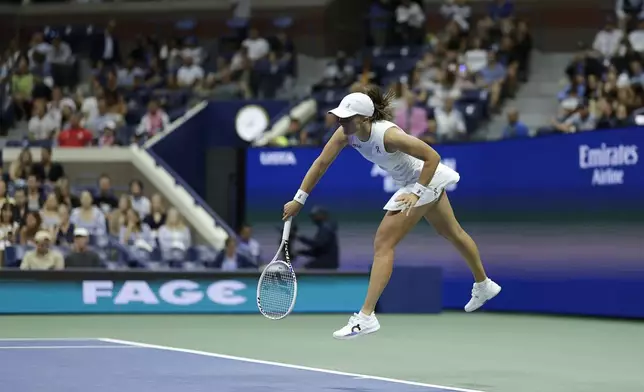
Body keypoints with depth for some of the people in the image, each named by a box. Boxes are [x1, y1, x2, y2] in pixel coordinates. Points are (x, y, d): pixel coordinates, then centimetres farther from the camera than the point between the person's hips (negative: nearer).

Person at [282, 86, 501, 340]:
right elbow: (321, 163, -11)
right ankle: (484, 286, 48)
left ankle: (366, 317, -18)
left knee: (383, 244, -15)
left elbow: (432, 157, -28)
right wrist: (299, 199, -14)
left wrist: (416, 193, -31)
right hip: (411, 183, 9)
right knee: (452, 233, 27)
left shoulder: (388, 135, -35)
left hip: (425, 179, -9)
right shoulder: (346, 133, -15)